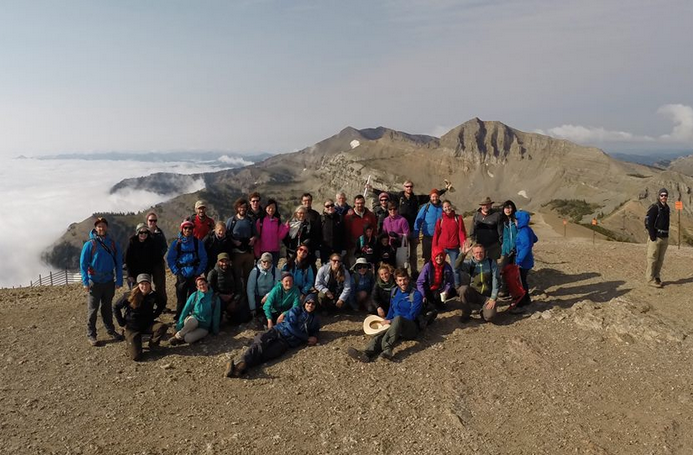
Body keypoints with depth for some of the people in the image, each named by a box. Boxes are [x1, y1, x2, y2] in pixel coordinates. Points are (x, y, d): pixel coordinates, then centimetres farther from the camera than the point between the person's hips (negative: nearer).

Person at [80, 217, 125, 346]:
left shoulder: (113, 244, 2)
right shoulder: (90, 244, -7)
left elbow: (118, 263, 3)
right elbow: (83, 264, -8)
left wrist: (119, 281, -3)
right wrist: (85, 282, -15)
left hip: (109, 282, 3)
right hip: (94, 282, -3)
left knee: (107, 308, 16)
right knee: (92, 309, 3)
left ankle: (111, 330, 26)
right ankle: (91, 335, 12)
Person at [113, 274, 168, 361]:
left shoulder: (153, 295, -8)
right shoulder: (130, 296, -15)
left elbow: (162, 304, 13)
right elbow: (116, 307, -3)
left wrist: (155, 315, 4)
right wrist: (121, 322, -4)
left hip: (147, 325, 3)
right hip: (132, 327, -3)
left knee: (163, 327, -30)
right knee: (136, 356, -16)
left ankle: (152, 345, -2)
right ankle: (132, 344, 20)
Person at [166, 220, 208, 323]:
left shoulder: (197, 242, 3)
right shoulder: (176, 243, 4)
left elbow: (203, 258, 3)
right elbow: (170, 259, 6)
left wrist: (199, 271, -6)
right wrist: (176, 271, -4)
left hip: (194, 275, 0)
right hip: (181, 275, 0)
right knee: (181, 297, 3)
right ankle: (179, 318, 14)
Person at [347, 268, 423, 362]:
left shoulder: (416, 294, -6)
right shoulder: (395, 291, 12)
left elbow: (411, 317, -11)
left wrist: (390, 321, -10)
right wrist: (386, 321, 4)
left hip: (411, 328, -5)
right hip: (395, 326, 5)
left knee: (398, 318, -38)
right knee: (380, 334, -29)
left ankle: (387, 350, -57)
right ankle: (367, 353, -58)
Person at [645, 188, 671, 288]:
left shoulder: (667, 208, 13)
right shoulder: (654, 207, -10)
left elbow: (666, 223, 20)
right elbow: (648, 222, -15)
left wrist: (667, 235, 12)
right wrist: (653, 237, -17)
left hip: (665, 238, 7)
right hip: (655, 237, -7)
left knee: (660, 259, 12)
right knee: (652, 259, -4)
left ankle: (657, 277, 21)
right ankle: (650, 279, 1)